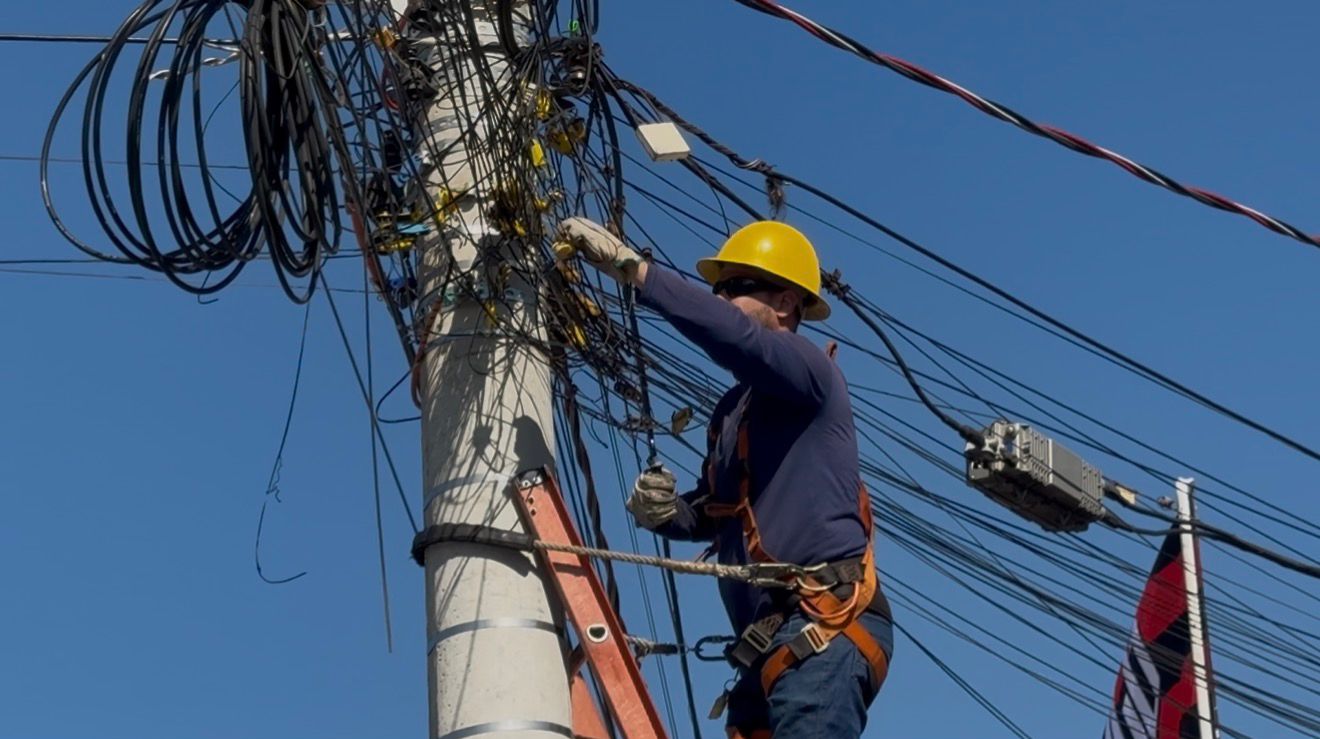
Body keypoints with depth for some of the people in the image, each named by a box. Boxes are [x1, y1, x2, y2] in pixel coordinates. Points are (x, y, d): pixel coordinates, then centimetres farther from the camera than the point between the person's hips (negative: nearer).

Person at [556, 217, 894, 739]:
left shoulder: (809, 371, -1)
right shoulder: (732, 409, 26)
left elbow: (735, 336, -23)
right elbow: (711, 516, 34)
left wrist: (629, 267, -21)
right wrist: (666, 512, 9)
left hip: (827, 629, -10)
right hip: (776, 643, 10)